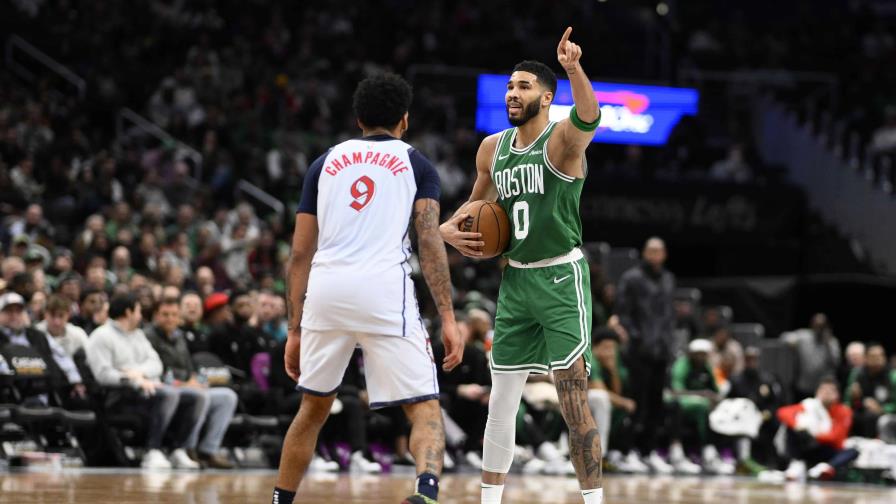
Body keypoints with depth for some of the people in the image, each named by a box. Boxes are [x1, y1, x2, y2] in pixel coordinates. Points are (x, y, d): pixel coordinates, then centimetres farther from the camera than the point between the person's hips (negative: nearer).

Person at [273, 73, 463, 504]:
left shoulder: (326, 161, 22)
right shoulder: (415, 163, 15)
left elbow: (300, 253, 17)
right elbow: (429, 241, 0)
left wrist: (294, 330, 21)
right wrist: (448, 318, -3)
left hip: (326, 289, 3)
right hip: (384, 290, -3)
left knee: (313, 408, 23)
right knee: (424, 410, 0)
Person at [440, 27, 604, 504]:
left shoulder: (562, 140, -13)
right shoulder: (493, 148, 7)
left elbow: (588, 117, -36)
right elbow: (480, 200, 25)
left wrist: (574, 69, -56)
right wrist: (450, 227, 3)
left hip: (561, 277, -6)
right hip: (515, 280, 6)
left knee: (574, 401, -11)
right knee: (501, 402, 9)